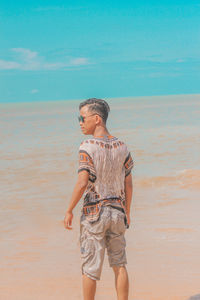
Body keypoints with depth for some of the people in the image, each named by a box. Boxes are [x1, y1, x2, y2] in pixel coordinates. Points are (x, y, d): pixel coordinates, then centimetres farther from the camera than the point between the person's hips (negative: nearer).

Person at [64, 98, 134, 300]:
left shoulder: (87, 147, -15)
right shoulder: (121, 146, 3)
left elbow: (82, 183, -21)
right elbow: (128, 184, 7)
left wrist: (69, 211, -11)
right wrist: (127, 212, 17)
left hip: (94, 213, -5)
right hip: (117, 211, 5)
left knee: (90, 267, 5)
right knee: (119, 264, 13)